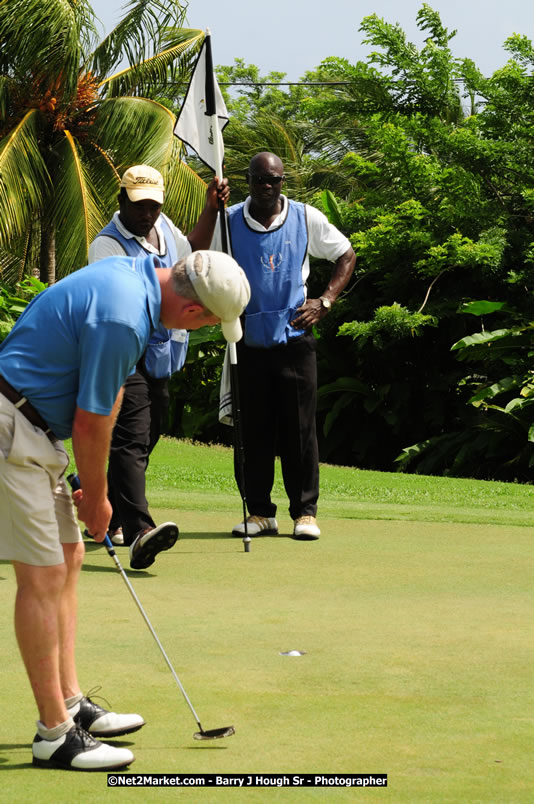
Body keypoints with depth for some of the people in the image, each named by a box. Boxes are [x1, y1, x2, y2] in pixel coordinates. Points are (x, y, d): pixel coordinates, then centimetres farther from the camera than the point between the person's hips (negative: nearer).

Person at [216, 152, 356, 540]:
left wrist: (324, 302, 2)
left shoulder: (306, 218, 3)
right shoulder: (228, 221, 3)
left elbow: (347, 256, 12)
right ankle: (260, 511, 12)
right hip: (248, 343, 1)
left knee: (300, 427, -2)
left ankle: (305, 511, 5)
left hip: (294, 338, -1)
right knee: (253, 429, 3)